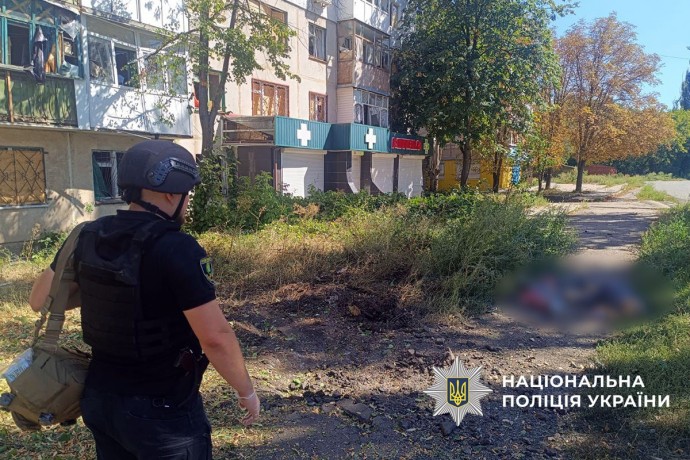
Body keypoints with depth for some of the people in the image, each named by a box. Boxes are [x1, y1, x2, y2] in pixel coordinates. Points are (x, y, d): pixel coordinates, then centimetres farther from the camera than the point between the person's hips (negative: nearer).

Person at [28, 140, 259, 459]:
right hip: (162, 410, -7)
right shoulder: (177, 250, -26)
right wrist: (246, 391, -11)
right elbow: (215, 337, -26)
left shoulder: (88, 237, -5)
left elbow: (39, 299, 8)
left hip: (100, 398, 7)